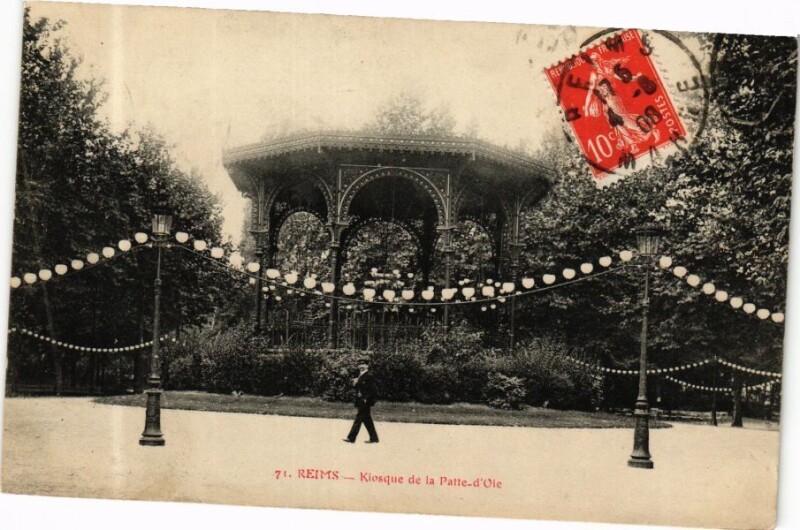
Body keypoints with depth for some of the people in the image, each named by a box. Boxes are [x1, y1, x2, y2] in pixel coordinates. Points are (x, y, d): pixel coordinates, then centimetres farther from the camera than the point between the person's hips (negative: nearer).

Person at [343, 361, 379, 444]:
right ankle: (373, 438, 17)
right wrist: (355, 384, -3)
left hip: (365, 401, -9)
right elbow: (358, 388, 18)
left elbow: (372, 390, -16)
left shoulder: (369, 376, -12)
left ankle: (351, 438, -5)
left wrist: (366, 399, -19)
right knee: (367, 420, 11)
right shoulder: (360, 376, 15)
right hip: (360, 401, 9)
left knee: (359, 418, -7)